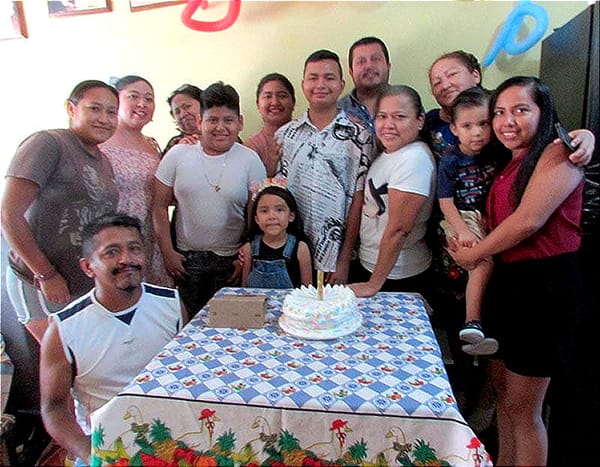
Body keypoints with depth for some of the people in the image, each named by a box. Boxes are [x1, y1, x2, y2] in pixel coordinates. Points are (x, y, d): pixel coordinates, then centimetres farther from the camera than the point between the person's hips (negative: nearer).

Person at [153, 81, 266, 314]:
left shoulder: (250, 160, -4)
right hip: (186, 258, 1)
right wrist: (168, 252, -1)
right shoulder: (178, 155, -1)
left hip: (231, 260, -1)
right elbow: (160, 207, 3)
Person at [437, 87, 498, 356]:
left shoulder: (494, 154, 7)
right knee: (484, 261, -25)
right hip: (461, 219, -4)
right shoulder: (450, 162, -5)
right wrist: (463, 231, -17)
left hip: (489, 220, 5)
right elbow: (446, 202, -8)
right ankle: (472, 323, -20)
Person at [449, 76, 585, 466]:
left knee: (522, 408, 2)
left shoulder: (557, 153, -10)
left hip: (544, 284, -8)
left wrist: (473, 254, -9)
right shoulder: (511, 164, 16)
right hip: (507, 280, 8)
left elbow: (528, 221, -20)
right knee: (503, 393, 18)